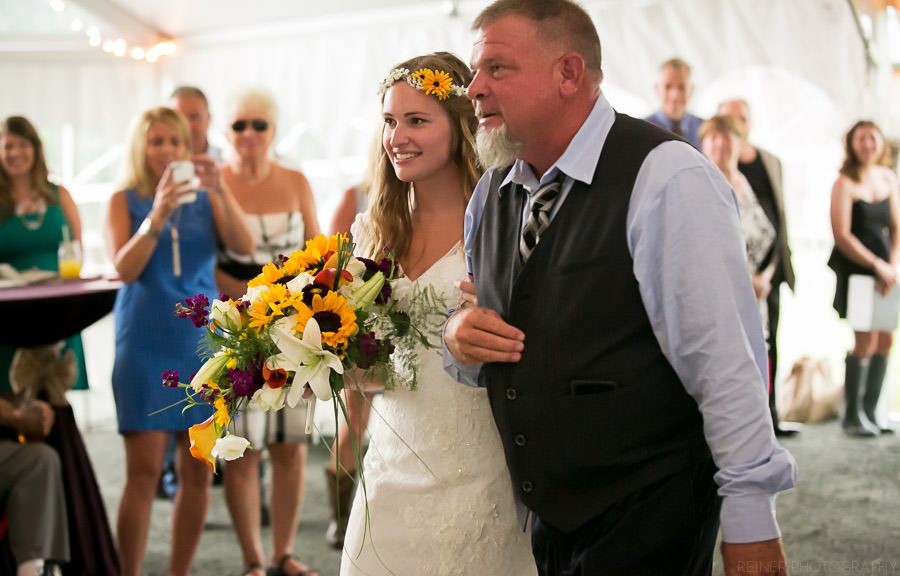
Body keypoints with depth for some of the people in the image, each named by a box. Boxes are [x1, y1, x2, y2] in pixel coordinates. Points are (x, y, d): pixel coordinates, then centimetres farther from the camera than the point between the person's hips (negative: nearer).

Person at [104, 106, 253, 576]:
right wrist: (159, 213, -23)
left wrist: (220, 190, -20)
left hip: (202, 340, 3)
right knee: (144, 470, -8)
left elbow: (245, 247, -7)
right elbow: (125, 268, -10)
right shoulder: (125, 201, 3)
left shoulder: (205, 200, 8)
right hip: (146, 344, -3)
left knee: (198, 470, 4)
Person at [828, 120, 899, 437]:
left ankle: (870, 411, 14)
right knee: (866, 339, -11)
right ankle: (852, 414, 0)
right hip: (853, 268, -6)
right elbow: (842, 235, -12)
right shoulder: (845, 183, -7)